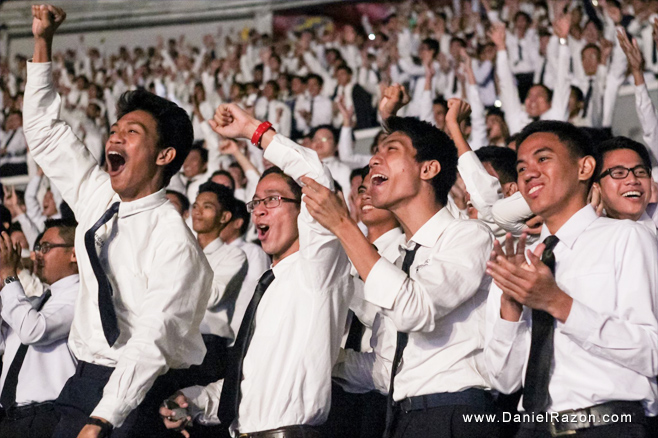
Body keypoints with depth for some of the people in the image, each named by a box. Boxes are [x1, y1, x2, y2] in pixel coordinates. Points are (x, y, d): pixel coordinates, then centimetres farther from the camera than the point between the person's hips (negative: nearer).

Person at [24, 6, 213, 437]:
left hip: (135, 401, -7)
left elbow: (151, 343, -23)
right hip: (83, 385, 7)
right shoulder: (97, 199, 7)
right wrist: (43, 42, 13)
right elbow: (45, 132, 19)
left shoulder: (174, 243, -16)